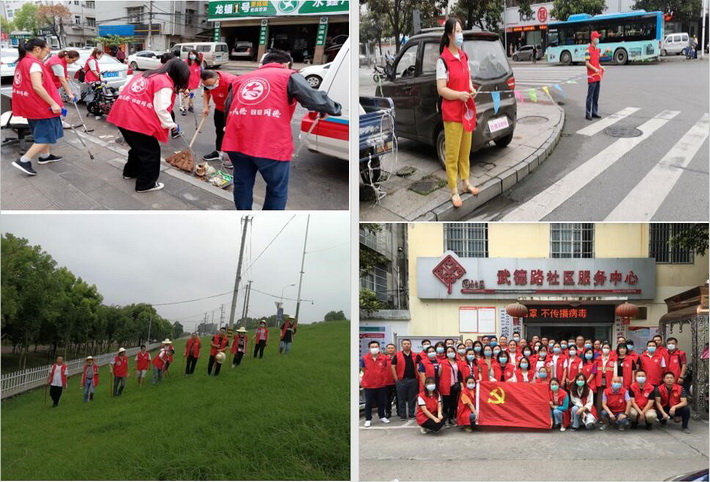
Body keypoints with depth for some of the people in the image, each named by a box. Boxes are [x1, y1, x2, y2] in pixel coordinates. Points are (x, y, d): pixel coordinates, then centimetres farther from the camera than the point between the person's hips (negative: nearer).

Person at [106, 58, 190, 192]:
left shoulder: (147, 75, 20)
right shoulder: (165, 84, -8)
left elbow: (126, 89, 23)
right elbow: (161, 109, -13)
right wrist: (170, 124, 2)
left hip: (122, 115, 9)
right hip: (138, 120, -9)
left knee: (138, 145, 29)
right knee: (151, 151, 6)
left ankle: (130, 171, 45)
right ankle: (146, 184, 12)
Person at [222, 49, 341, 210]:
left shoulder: (241, 79, 26)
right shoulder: (289, 76, 10)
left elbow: (227, 108, 28)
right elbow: (315, 99, 0)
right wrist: (335, 109, 17)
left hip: (236, 141, 5)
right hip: (271, 144, -5)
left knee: (242, 184, 21)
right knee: (277, 190, 11)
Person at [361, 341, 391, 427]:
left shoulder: (384, 358, -3)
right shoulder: (364, 358, -7)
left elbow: (386, 369, 10)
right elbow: (363, 370, 5)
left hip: (381, 384, 2)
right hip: (368, 385, -2)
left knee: (381, 402, 13)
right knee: (368, 403, 5)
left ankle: (382, 417, 28)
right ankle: (368, 419, 13)